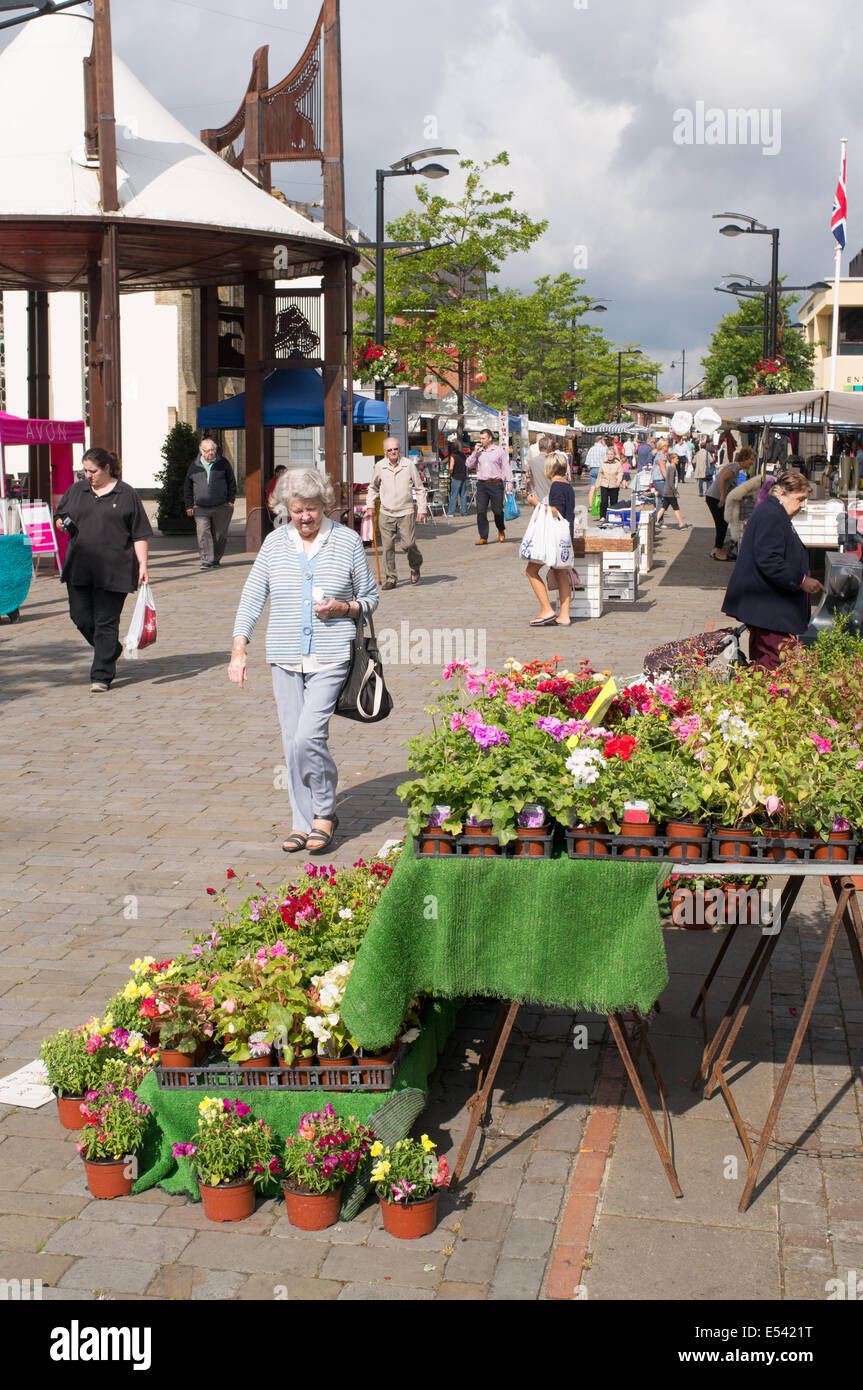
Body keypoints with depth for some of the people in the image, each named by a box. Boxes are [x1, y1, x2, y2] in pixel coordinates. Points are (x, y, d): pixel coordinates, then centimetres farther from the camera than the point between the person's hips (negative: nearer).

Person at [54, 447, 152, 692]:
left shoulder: (126, 494, 1)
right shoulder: (76, 491, 13)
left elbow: (140, 534, 1)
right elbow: (59, 516, 24)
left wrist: (142, 564, -7)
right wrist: (62, 523, 0)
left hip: (113, 570, -5)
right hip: (79, 569, 5)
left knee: (106, 623, -4)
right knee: (80, 617, 6)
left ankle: (102, 676, 1)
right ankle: (112, 651, 32)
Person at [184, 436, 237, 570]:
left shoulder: (223, 463, 4)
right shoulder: (194, 466, 5)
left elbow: (232, 482, 10)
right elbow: (187, 487, 14)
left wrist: (230, 500, 2)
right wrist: (189, 505, 10)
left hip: (221, 507, 0)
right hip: (201, 508, 0)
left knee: (220, 535, 5)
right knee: (203, 534, -13)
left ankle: (216, 559, 22)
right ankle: (206, 560, -13)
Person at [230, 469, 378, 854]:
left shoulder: (348, 540, 1)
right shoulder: (275, 542, 7)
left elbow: (370, 597, 9)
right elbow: (252, 597, 7)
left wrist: (343, 608, -12)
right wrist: (238, 650, -2)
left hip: (331, 657, -4)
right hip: (284, 658, 4)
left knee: (308, 737, -15)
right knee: (292, 742, 5)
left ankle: (325, 813, 6)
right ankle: (303, 823, 18)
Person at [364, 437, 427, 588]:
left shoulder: (409, 464, -1)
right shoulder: (379, 467, 3)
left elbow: (419, 488, 6)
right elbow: (373, 488, 20)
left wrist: (422, 508, 2)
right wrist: (370, 506, 12)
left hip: (406, 512, -2)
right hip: (386, 513, 2)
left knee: (408, 544, -9)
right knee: (387, 547, -1)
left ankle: (415, 566, 22)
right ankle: (390, 578, 10)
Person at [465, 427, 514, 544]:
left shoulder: (499, 451, 5)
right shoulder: (478, 451, 13)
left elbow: (506, 468, 5)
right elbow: (468, 465, 8)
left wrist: (509, 483, -1)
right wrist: (475, 452, -2)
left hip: (496, 483, -3)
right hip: (481, 484, 3)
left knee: (497, 510, -1)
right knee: (481, 511, -5)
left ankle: (501, 531, 27)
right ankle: (483, 537, -1)